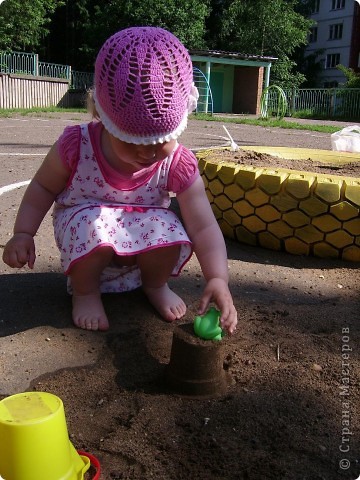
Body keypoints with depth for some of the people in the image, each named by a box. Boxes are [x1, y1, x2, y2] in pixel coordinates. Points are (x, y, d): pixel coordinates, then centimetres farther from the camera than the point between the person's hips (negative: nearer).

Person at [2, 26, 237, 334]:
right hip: (84, 231, -1)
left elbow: (204, 227, -25)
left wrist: (218, 279, -39)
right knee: (94, 225, -36)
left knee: (172, 233, -30)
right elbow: (43, 188, -6)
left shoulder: (178, 165, -22)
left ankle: (155, 284, 6)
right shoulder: (76, 146, -23)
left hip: (143, 239, 1)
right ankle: (84, 290, -4)